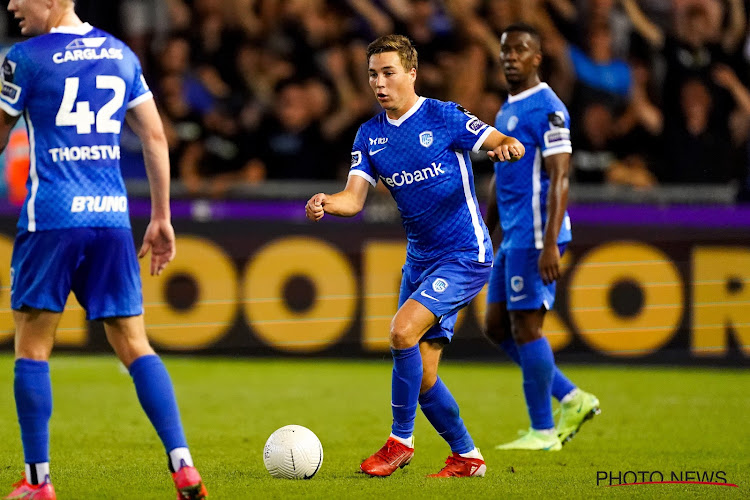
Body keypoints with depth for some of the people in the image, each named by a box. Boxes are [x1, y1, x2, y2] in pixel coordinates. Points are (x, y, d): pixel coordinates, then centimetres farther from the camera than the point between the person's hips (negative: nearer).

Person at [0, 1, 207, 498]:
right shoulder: (121, 54, 12)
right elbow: (155, 136, 13)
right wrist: (162, 219, 18)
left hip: (50, 219, -5)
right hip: (112, 216, 5)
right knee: (134, 344, 7)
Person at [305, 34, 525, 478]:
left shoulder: (443, 117, -9)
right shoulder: (370, 135, 7)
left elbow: (505, 144, -12)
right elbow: (355, 198, -2)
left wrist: (506, 147, -36)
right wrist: (326, 205, -24)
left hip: (465, 255, -7)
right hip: (420, 259, 7)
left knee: (404, 330, -23)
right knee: (422, 376, 4)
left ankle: (400, 441, -10)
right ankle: (467, 457, 21)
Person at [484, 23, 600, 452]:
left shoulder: (546, 109, -12)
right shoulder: (507, 111, 18)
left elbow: (559, 179, -18)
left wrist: (549, 244, -24)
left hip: (535, 235, -10)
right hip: (513, 237, 10)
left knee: (526, 327, -6)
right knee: (496, 325, 9)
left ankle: (543, 432, 1)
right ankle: (573, 400, 15)